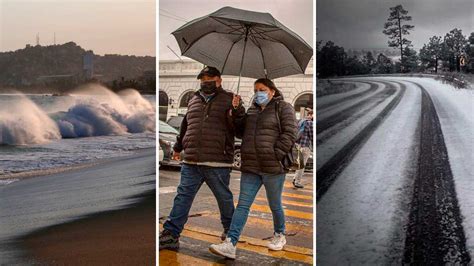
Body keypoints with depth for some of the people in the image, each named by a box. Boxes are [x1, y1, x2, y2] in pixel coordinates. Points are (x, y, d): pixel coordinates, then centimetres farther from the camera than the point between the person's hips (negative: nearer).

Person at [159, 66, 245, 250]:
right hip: (191, 162, 4)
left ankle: (230, 230, 31)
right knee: (183, 197, 3)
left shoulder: (229, 100, 3)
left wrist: (236, 114, -25)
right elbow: (185, 126, 30)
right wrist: (178, 147, 38)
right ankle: (170, 235, 6)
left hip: (217, 162, -4)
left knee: (224, 198, 10)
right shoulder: (193, 100, 18)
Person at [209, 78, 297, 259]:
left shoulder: (283, 108, 0)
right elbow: (240, 132, 20)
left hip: (273, 168, -5)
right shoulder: (252, 110, 18)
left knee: (275, 205, 10)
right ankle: (230, 244, -5)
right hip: (250, 167, 5)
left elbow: (290, 134, -9)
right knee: (242, 205, -1)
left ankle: (279, 235, 34)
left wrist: (275, 155, -16)